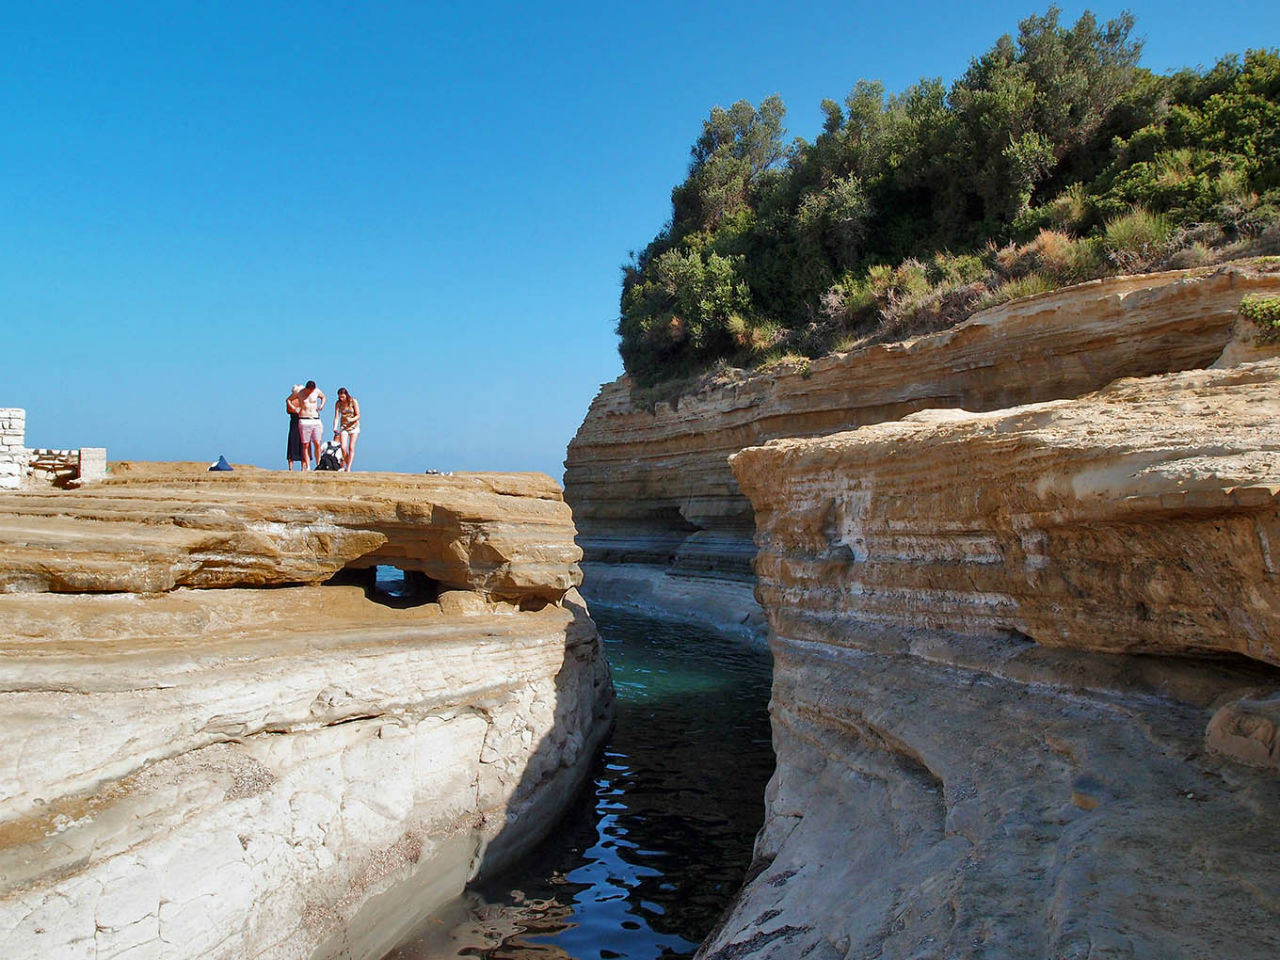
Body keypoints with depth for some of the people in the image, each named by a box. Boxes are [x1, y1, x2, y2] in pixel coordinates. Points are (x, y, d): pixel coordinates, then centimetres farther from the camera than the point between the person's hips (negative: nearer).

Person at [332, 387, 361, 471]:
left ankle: (348, 468, -15)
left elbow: (358, 416, -10)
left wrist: (351, 419, -30)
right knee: (343, 448, -10)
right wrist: (335, 428, -24)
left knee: (351, 447, -11)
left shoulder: (353, 401, -10)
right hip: (343, 426, 2)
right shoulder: (338, 404, -4)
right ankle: (344, 465, 11)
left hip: (354, 426, -2)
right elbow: (336, 417, -9)